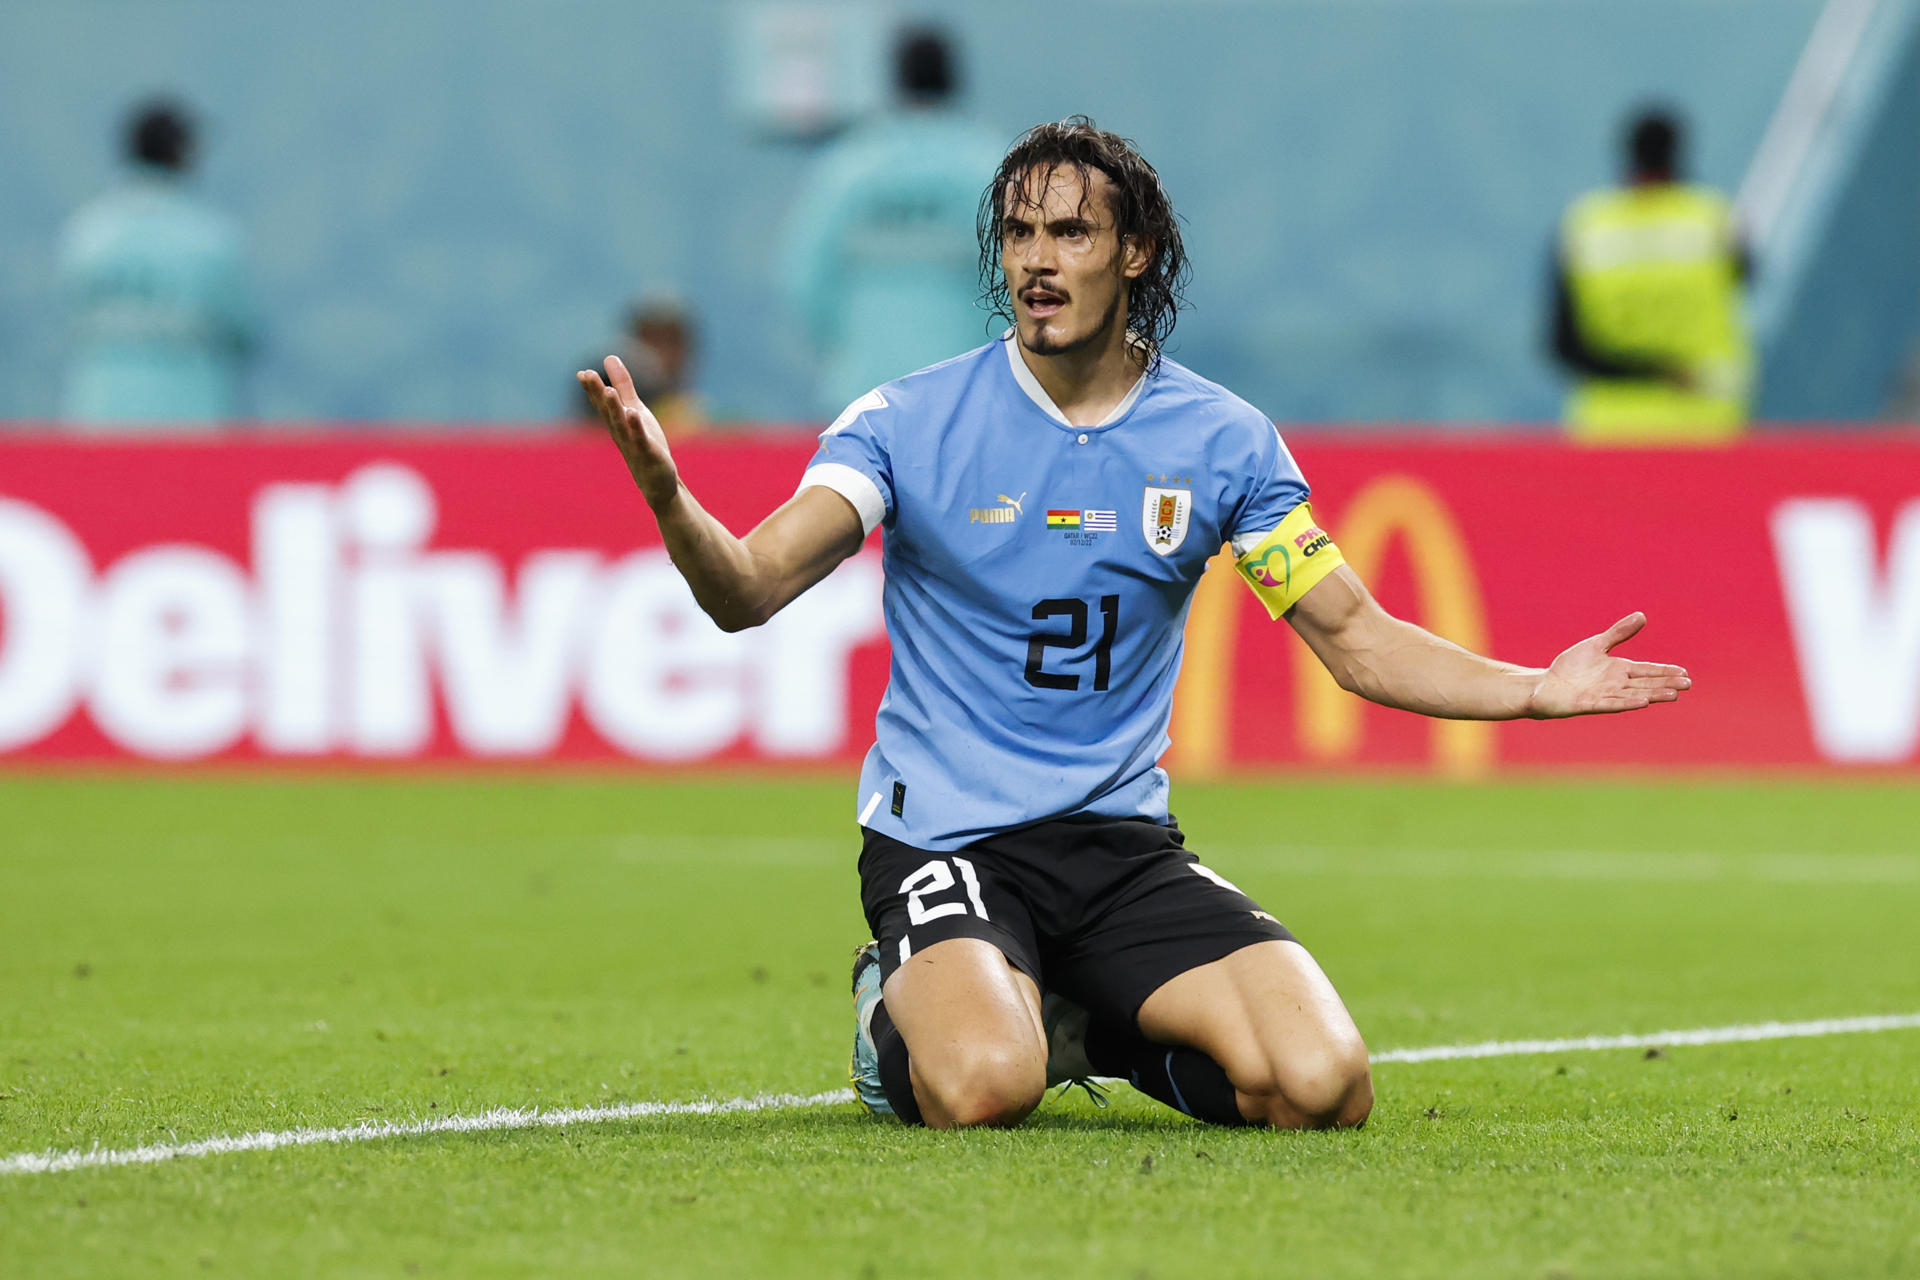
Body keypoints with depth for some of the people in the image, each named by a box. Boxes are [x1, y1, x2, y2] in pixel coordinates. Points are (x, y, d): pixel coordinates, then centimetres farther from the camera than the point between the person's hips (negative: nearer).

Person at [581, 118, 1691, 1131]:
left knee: (1323, 1087, -18)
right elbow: (749, 591, -14)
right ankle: (903, 1007, 6)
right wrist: (668, 499, -36)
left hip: (1123, 839, 3)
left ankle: (1089, 1028, 12)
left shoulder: (1221, 441, 3)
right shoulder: (909, 423, -5)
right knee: (983, 1089, -33)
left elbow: (1358, 640, 6)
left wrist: (1536, 690, -8)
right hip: (943, 835, -3)